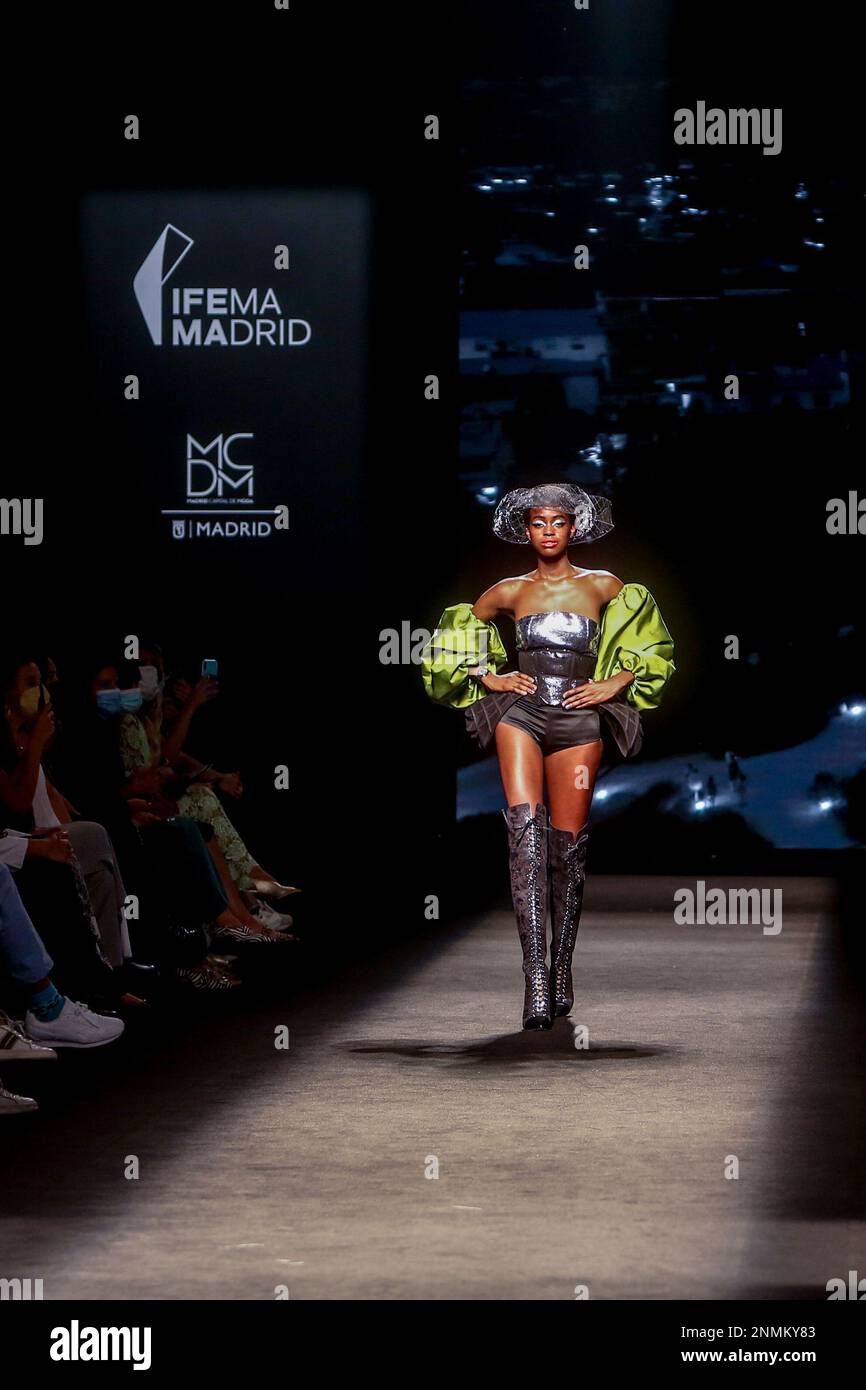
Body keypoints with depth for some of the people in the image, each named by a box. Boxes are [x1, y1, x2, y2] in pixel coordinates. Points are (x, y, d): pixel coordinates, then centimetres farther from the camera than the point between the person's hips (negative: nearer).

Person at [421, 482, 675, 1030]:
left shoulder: (603, 588, 6)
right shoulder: (510, 592, 7)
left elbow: (651, 643, 15)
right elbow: (461, 629, 21)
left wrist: (616, 683, 4)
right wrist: (488, 676, 9)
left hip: (579, 723, 1)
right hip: (520, 715, -1)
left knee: (568, 844, 1)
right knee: (526, 825, -20)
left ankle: (562, 966, 16)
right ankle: (536, 973, -27)